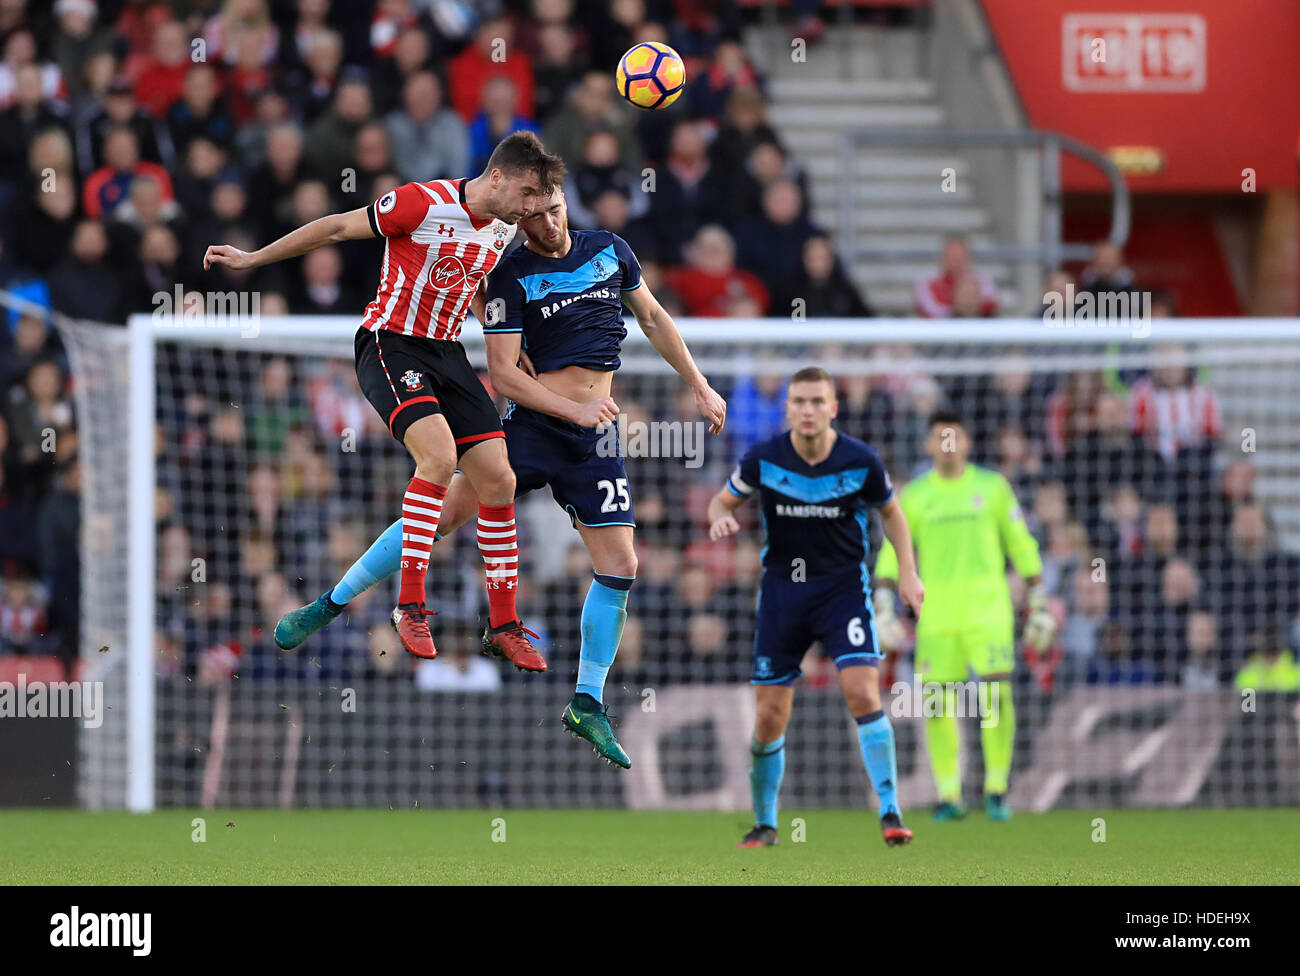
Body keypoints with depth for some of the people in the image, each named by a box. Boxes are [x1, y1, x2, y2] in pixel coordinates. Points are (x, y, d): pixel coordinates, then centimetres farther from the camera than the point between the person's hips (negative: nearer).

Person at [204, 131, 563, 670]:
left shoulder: (504, 228, 4)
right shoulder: (423, 203, -18)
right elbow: (337, 227, -8)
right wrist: (251, 259, -3)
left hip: (447, 353, 7)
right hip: (391, 344, -7)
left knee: (498, 480, -1)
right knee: (440, 456, -28)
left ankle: (503, 626, 9)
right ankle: (410, 605, -20)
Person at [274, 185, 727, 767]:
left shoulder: (610, 250, 8)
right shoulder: (510, 277, -5)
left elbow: (653, 319, 21)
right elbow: (502, 373, -8)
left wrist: (700, 387, 19)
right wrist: (572, 409, -17)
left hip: (595, 438, 3)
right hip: (530, 420, -3)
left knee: (619, 566, -5)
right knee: (444, 512, -14)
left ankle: (587, 704, 6)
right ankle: (331, 605, -2)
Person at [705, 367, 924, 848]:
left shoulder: (861, 461, -9)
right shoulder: (763, 459, -9)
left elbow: (890, 511, 9)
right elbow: (723, 499, 7)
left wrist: (907, 572, 0)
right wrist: (721, 518, -17)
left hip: (844, 586, -1)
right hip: (782, 587, 1)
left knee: (862, 691, -20)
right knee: (769, 716, 1)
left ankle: (890, 812, -14)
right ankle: (764, 823, 20)